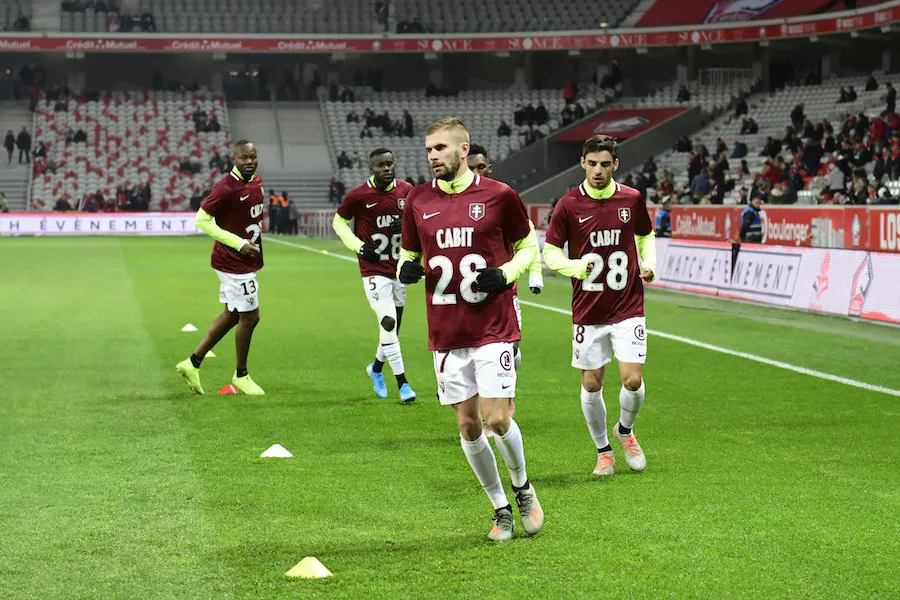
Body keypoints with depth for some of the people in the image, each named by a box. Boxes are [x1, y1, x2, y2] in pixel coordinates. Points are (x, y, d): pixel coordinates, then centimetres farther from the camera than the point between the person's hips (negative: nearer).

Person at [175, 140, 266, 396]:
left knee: (232, 315, 16)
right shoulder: (226, 187, -20)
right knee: (249, 317, 0)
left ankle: (193, 363, 25)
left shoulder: (256, 182, 7)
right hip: (234, 262, -9)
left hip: (246, 261, 9)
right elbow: (202, 219, -18)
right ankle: (241, 376, 17)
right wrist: (239, 243, -20)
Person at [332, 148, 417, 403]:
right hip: (374, 270, -5)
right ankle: (402, 382, -7)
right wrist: (358, 246, -12)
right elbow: (339, 221, 1)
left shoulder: (406, 191, 0)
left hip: (399, 266, 5)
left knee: (394, 326, 12)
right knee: (388, 323, -14)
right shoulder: (358, 195, -12)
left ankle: (376, 368, 37)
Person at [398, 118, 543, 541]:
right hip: (445, 332, 3)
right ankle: (501, 509, 21)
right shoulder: (418, 201, 6)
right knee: (468, 426, 4)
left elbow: (528, 245, 8)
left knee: (497, 420, -9)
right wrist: (406, 269, -5)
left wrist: (505, 273, -11)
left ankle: (522, 488, 20)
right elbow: (408, 253, 18)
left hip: (493, 328, -3)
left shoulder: (498, 196, -3)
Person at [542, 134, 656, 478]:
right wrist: (576, 267, -21)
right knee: (591, 385, 4)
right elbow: (550, 253, -2)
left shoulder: (632, 199, 0)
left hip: (628, 308, 0)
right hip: (587, 311, 0)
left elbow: (646, 236, 19)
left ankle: (625, 430, 23)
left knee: (633, 380, -8)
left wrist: (649, 264, 0)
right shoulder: (569, 205, -5)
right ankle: (603, 450, 25)